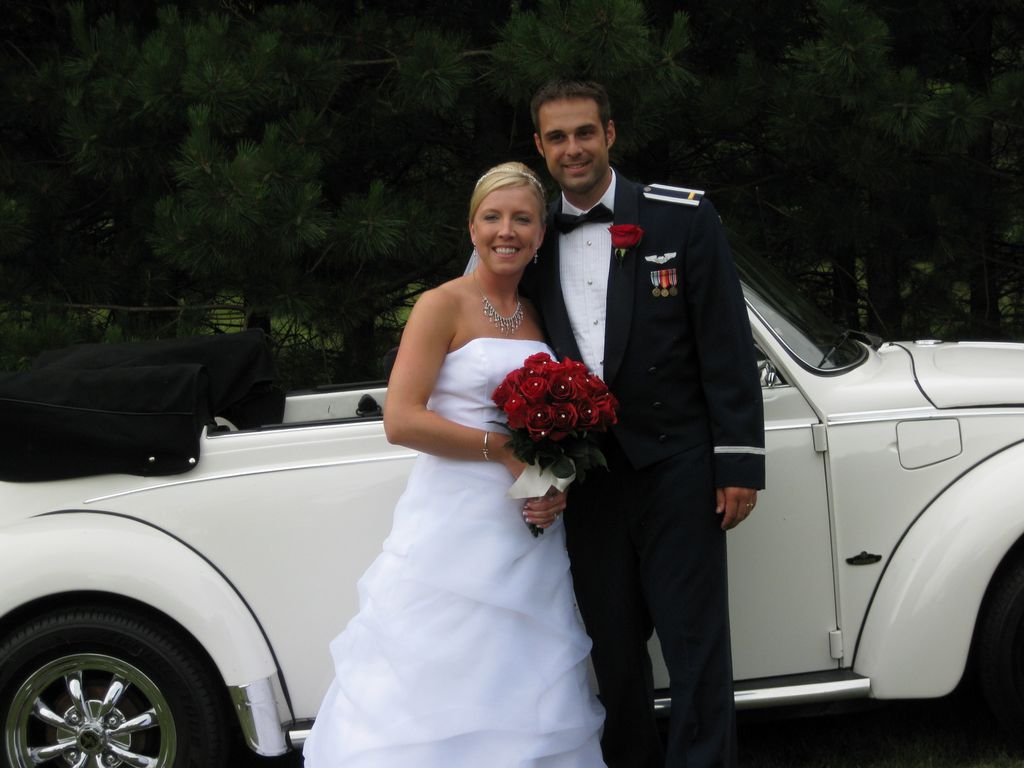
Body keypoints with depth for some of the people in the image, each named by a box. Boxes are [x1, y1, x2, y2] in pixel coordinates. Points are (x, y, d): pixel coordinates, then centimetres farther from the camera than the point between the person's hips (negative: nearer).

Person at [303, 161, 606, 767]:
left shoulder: (540, 317, 13)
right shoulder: (443, 306, -4)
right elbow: (402, 421, -14)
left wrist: (559, 483, -2)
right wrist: (505, 450, -16)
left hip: (530, 532, 6)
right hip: (457, 529, -5)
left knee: (523, 701, 6)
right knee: (442, 703, -4)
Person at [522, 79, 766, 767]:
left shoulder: (683, 217, -4)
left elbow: (727, 346, -6)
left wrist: (740, 464, -10)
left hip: (675, 472, -4)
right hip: (586, 483, 4)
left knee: (697, 649, -1)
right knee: (615, 654, 13)